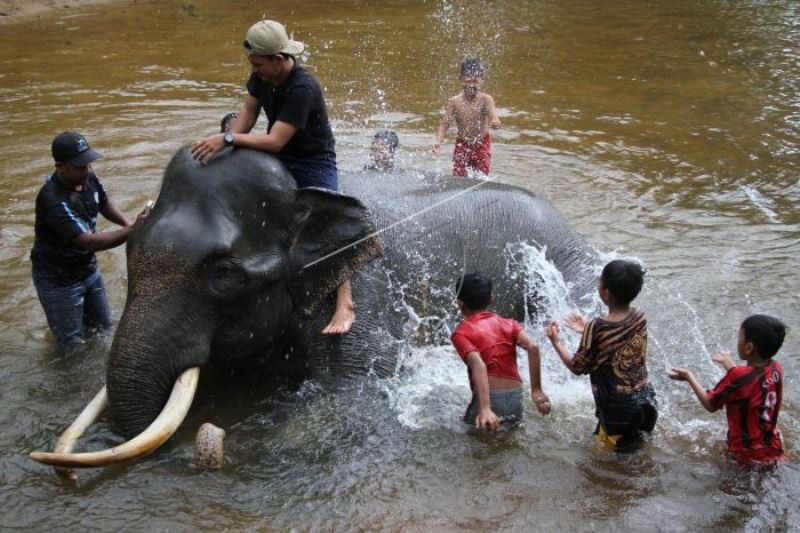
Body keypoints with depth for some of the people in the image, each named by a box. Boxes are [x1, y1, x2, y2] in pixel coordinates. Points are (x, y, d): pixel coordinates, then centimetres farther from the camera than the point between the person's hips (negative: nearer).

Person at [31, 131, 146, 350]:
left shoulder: (88, 178, -10)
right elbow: (89, 241, -39)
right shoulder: (54, 200, -34)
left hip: (88, 270, 8)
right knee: (73, 346, 4)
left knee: (103, 327, 23)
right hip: (58, 280, -8)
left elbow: (104, 203, 12)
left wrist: (129, 224, -6)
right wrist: (131, 231, -46)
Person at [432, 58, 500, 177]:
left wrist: (494, 123, -55)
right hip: (462, 145, 1)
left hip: (482, 145, -1)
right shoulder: (454, 102, -15)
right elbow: (445, 124, -11)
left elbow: (496, 122, -29)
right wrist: (438, 141, -28)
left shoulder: (486, 100, -19)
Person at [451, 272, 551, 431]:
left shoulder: (461, 333, -1)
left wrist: (485, 409, -32)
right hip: (516, 399, 5)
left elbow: (478, 365, -21)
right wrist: (536, 390, -5)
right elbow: (532, 347, -6)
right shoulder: (509, 323, 13)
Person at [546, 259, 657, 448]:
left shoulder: (597, 328, -22)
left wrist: (556, 342, 5)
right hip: (645, 400, 6)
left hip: (618, 408, -6)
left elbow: (578, 368, -8)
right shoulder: (639, 318, -5)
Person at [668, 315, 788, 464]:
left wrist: (689, 377, 1)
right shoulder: (777, 368, -5)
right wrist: (729, 364, 21)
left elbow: (710, 405, -9)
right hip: (773, 450, 4)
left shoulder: (738, 376, -22)